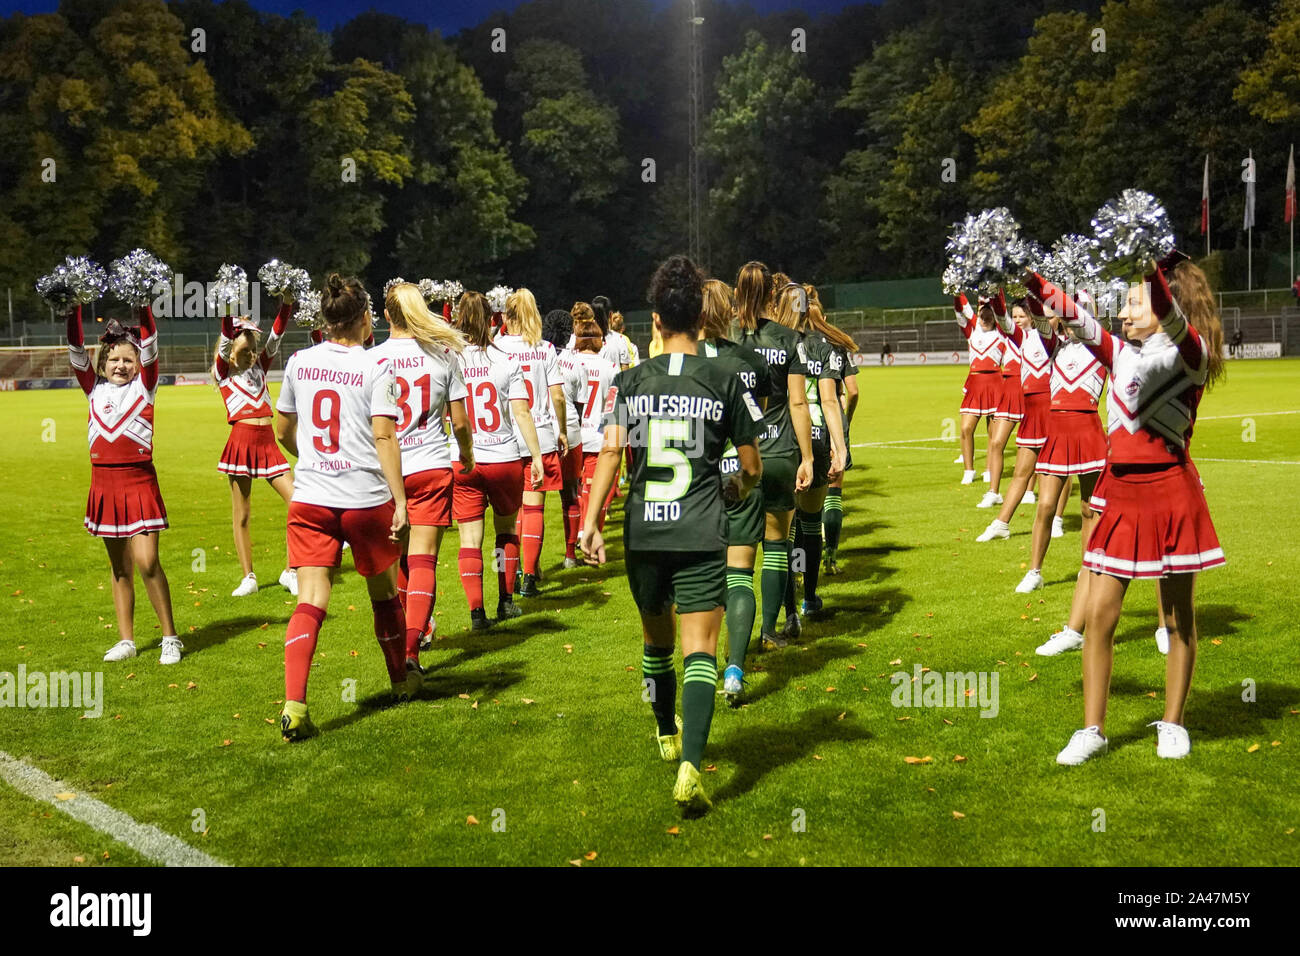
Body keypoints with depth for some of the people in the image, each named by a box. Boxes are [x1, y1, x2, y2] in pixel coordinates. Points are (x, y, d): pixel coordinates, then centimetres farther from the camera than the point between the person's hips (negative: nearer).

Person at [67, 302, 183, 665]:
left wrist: (143, 305, -16)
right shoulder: (95, 388, 10)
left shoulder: (143, 387, 1)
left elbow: (149, 347, -9)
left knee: (147, 563, -10)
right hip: (104, 484, 4)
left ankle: (170, 638, 3)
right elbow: (77, 353, 3)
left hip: (139, 482, -4)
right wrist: (74, 311, -7)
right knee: (119, 567, 12)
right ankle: (126, 640, 20)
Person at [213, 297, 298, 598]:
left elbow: (276, 333, 6)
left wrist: (287, 303, -4)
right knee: (241, 515, 2)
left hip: (268, 442, 4)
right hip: (242, 439, -4)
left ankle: (290, 572, 7)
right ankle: (248, 578, 13)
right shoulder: (223, 371, 4)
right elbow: (225, 337, -12)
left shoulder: (260, 365, 16)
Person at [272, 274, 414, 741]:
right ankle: (402, 679, 36)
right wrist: (400, 500, -12)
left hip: (310, 498, 3)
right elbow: (384, 436, -14)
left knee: (310, 601, -2)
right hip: (367, 498, -2)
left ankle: (294, 704, -16)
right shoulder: (376, 366, -7)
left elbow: (282, 430, 16)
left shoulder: (299, 362, 5)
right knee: (383, 591, 17)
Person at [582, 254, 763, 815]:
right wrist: (737, 489, 27)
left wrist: (591, 522, -5)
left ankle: (667, 735, 43)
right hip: (701, 536, -2)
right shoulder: (723, 381, 1)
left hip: (643, 535, 2)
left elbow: (610, 453, -6)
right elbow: (751, 468, 6)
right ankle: (690, 766, -18)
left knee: (656, 638, 22)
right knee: (699, 650, -3)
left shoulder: (630, 381, 4)